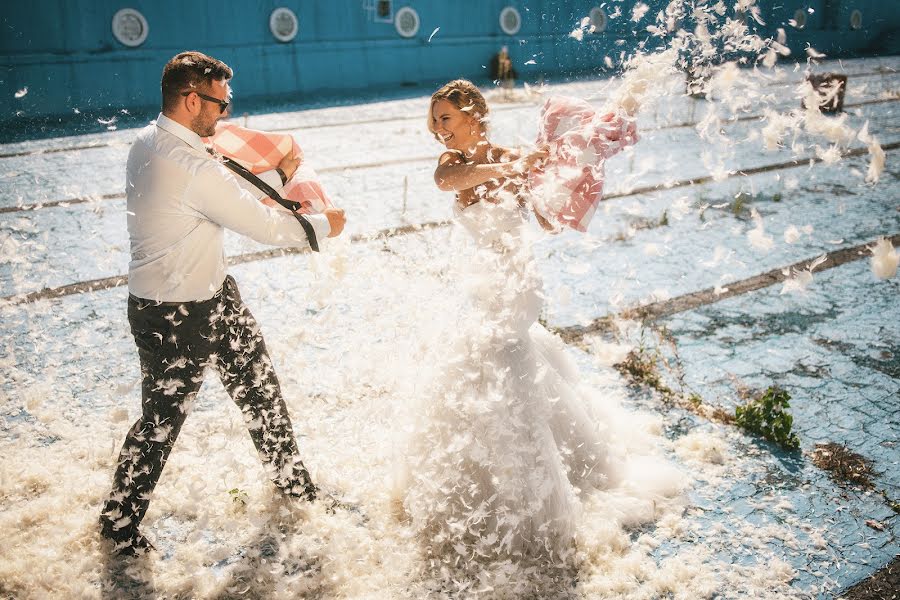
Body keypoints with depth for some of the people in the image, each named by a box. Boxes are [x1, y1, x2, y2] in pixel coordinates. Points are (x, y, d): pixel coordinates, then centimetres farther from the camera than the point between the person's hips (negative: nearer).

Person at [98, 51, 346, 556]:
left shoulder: (150, 142, 1)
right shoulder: (194, 169, -29)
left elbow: (228, 186, 10)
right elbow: (265, 226, -20)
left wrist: (278, 175, 3)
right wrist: (323, 227, -4)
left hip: (215, 295, 9)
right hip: (175, 319, -9)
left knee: (261, 387, 18)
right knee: (162, 419, 9)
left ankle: (291, 478, 37)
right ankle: (120, 522, 33)